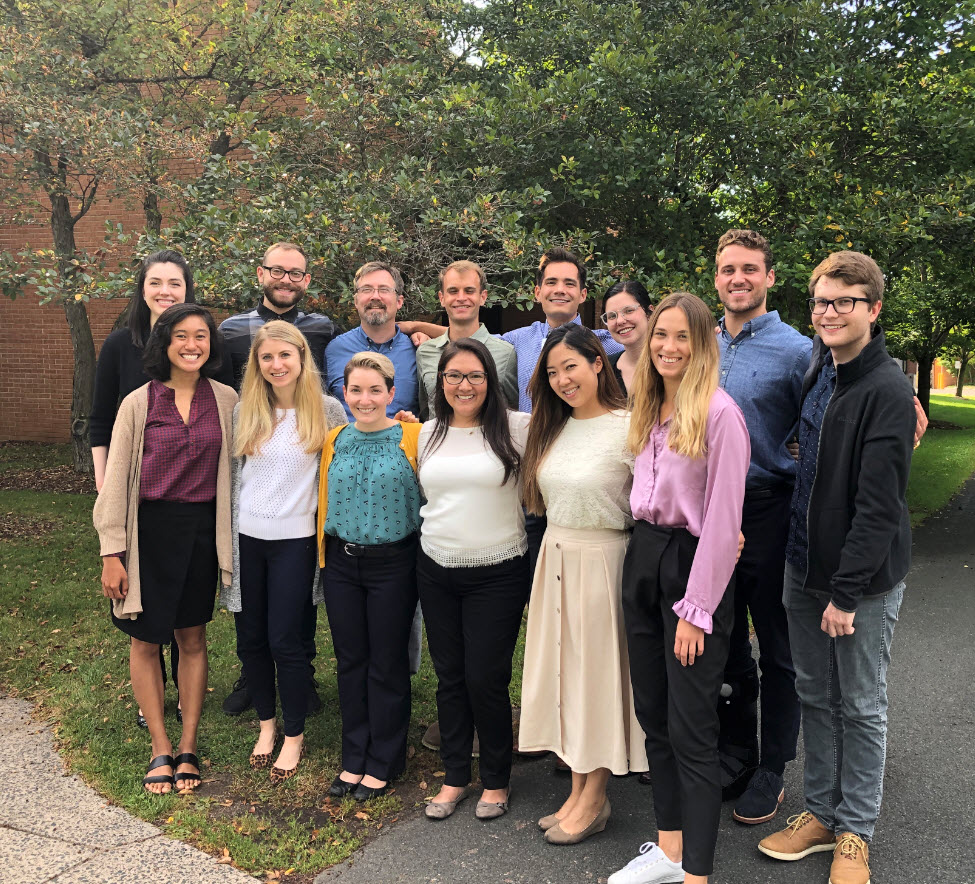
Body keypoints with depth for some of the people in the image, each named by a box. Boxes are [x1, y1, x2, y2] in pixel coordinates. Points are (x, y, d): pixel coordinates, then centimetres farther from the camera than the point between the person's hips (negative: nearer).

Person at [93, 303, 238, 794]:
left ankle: (188, 748, 22)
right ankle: (160, 748, 22)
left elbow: (232, 469, 7)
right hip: (150, 529, -1)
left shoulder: (226, 400, 0)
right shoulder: (139, 403, -5)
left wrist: (228, 540, 4)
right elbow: (116, 480, -4)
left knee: (192, 638, 10)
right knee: (146, 639, 7)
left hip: (201, 528, 1)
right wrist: (112, 552, -7)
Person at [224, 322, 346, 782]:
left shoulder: (327, 409, -4)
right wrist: (226, 532, 9)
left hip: (295, 540, -3)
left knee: (286, 641, 0)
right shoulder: (245, 411, 4)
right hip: (246, 538, 3)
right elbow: (232, 473, 9)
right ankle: (267, 723, 31)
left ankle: (294, 735, 20)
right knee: (250, 638, 11)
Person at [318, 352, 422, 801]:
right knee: (350, 661, 12)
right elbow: (324, 501, 14)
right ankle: (354, 758, 27)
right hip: (342, 563, 4)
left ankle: (382, 763, 22)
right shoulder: (334, 441, 5)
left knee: (387, 665, 6)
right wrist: (324, 556, 12)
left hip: (392, 565, -4)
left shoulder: (413, 437, -8)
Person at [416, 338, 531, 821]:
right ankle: (454, 776, 29)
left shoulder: (516, 429, -7)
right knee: (449, 677, 12)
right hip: (436, 570, 4)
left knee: (485, 680, -1)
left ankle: (496, 781, 22)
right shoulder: (428, 433, 8)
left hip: (498, 573, -4)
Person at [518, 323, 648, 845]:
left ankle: (595, 800, 20)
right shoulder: (551, 427, 8)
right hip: (555, 556, 7)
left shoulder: (628, 428, -13)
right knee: (564, 668, 12)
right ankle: (577, 791, 26)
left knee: (596, 670, 4)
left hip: (602, 559, -7)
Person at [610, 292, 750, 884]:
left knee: (690, 727, -1)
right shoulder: (649, 410, 12)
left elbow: (722, 519, -15)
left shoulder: (719, 413, -13)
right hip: (643, 558, 8)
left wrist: (697, 609, -15)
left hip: (693, 564, -8)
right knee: (653, 712, 14)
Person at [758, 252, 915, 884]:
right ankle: (821, 812, 31)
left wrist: (847, 591, -20)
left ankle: (855, 832, 24)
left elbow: (878, 505, -20)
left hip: (864, 578, -6)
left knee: (861, 707, 8)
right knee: (816, 696, 16)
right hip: (806, 568, 7)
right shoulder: (816, 370, 5)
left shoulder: (888, 392, -18)